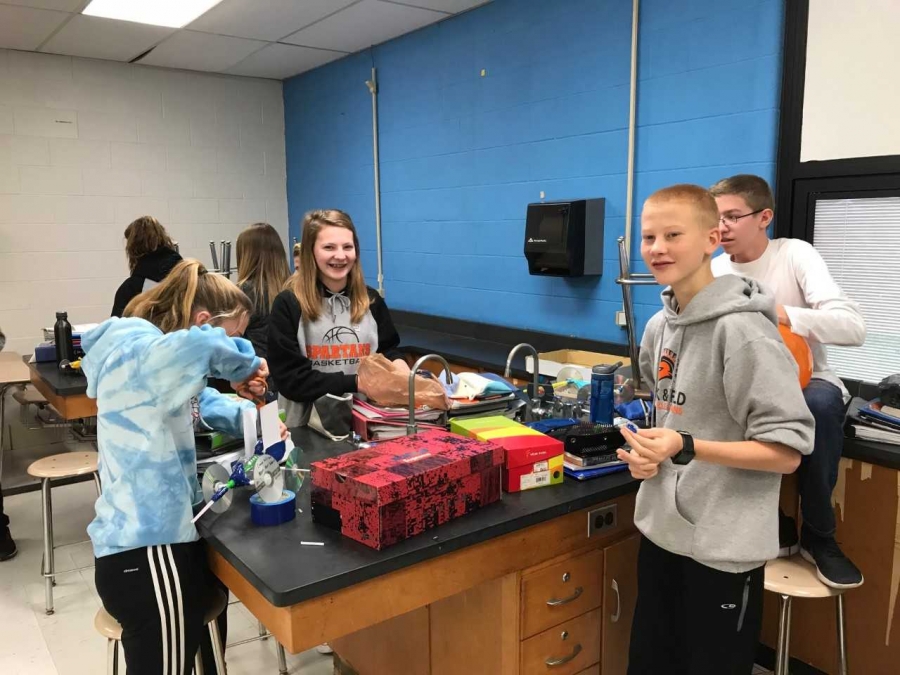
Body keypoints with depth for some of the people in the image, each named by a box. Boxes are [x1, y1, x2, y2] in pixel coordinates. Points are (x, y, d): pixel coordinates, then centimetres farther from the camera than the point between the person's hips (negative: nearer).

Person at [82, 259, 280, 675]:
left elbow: (201, 403, 26)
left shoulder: (149, 353, 12)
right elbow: (203, 346, -42)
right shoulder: (137, 350, -19)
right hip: (145, 553, -10)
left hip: (154, 537, 10)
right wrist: (245, 365, -20)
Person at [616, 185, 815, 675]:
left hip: (723, 547, -7)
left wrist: (686, 448, -29)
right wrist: (649, 454, 1)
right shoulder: (658, 326, 5)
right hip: (661, 530, 8)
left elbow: (787, 451, -20)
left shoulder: (742, 330, -20)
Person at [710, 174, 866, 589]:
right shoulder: (714, 271, 0)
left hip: (806, 383, -3)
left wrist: (785, 315, -38)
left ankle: (819, 537, -14)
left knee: (820, 402, -38)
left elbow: (854, 328, -22)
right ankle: (775, 529, -3)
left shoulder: (794, 254, -11)